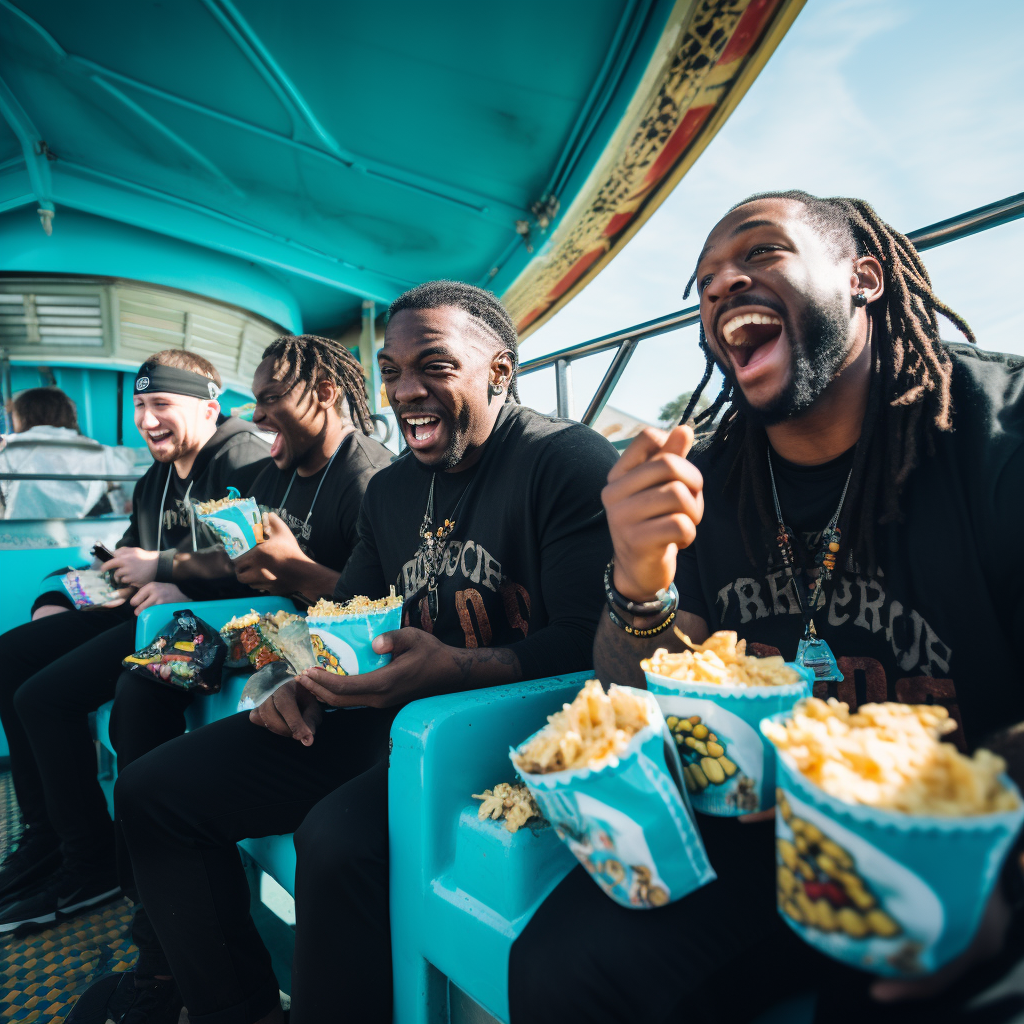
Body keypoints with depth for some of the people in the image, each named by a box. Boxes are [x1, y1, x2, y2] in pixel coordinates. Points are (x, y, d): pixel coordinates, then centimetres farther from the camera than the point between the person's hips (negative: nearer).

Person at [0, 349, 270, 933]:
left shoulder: (242, 457, -14)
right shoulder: (159, 476, 17)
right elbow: (135, 549, 21)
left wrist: (163, 570, -18)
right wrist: (123, 571, -3)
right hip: (151, 607, 11)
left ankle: (93, 863, 3)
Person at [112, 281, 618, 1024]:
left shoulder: (571, 462, -10)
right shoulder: (390, 489, 15)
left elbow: (587, 644, -18)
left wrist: (454, 670, -32)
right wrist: (307, 674, -3)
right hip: (387, 718, 8)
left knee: (338, 838, -34)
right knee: (152, 790, 3)